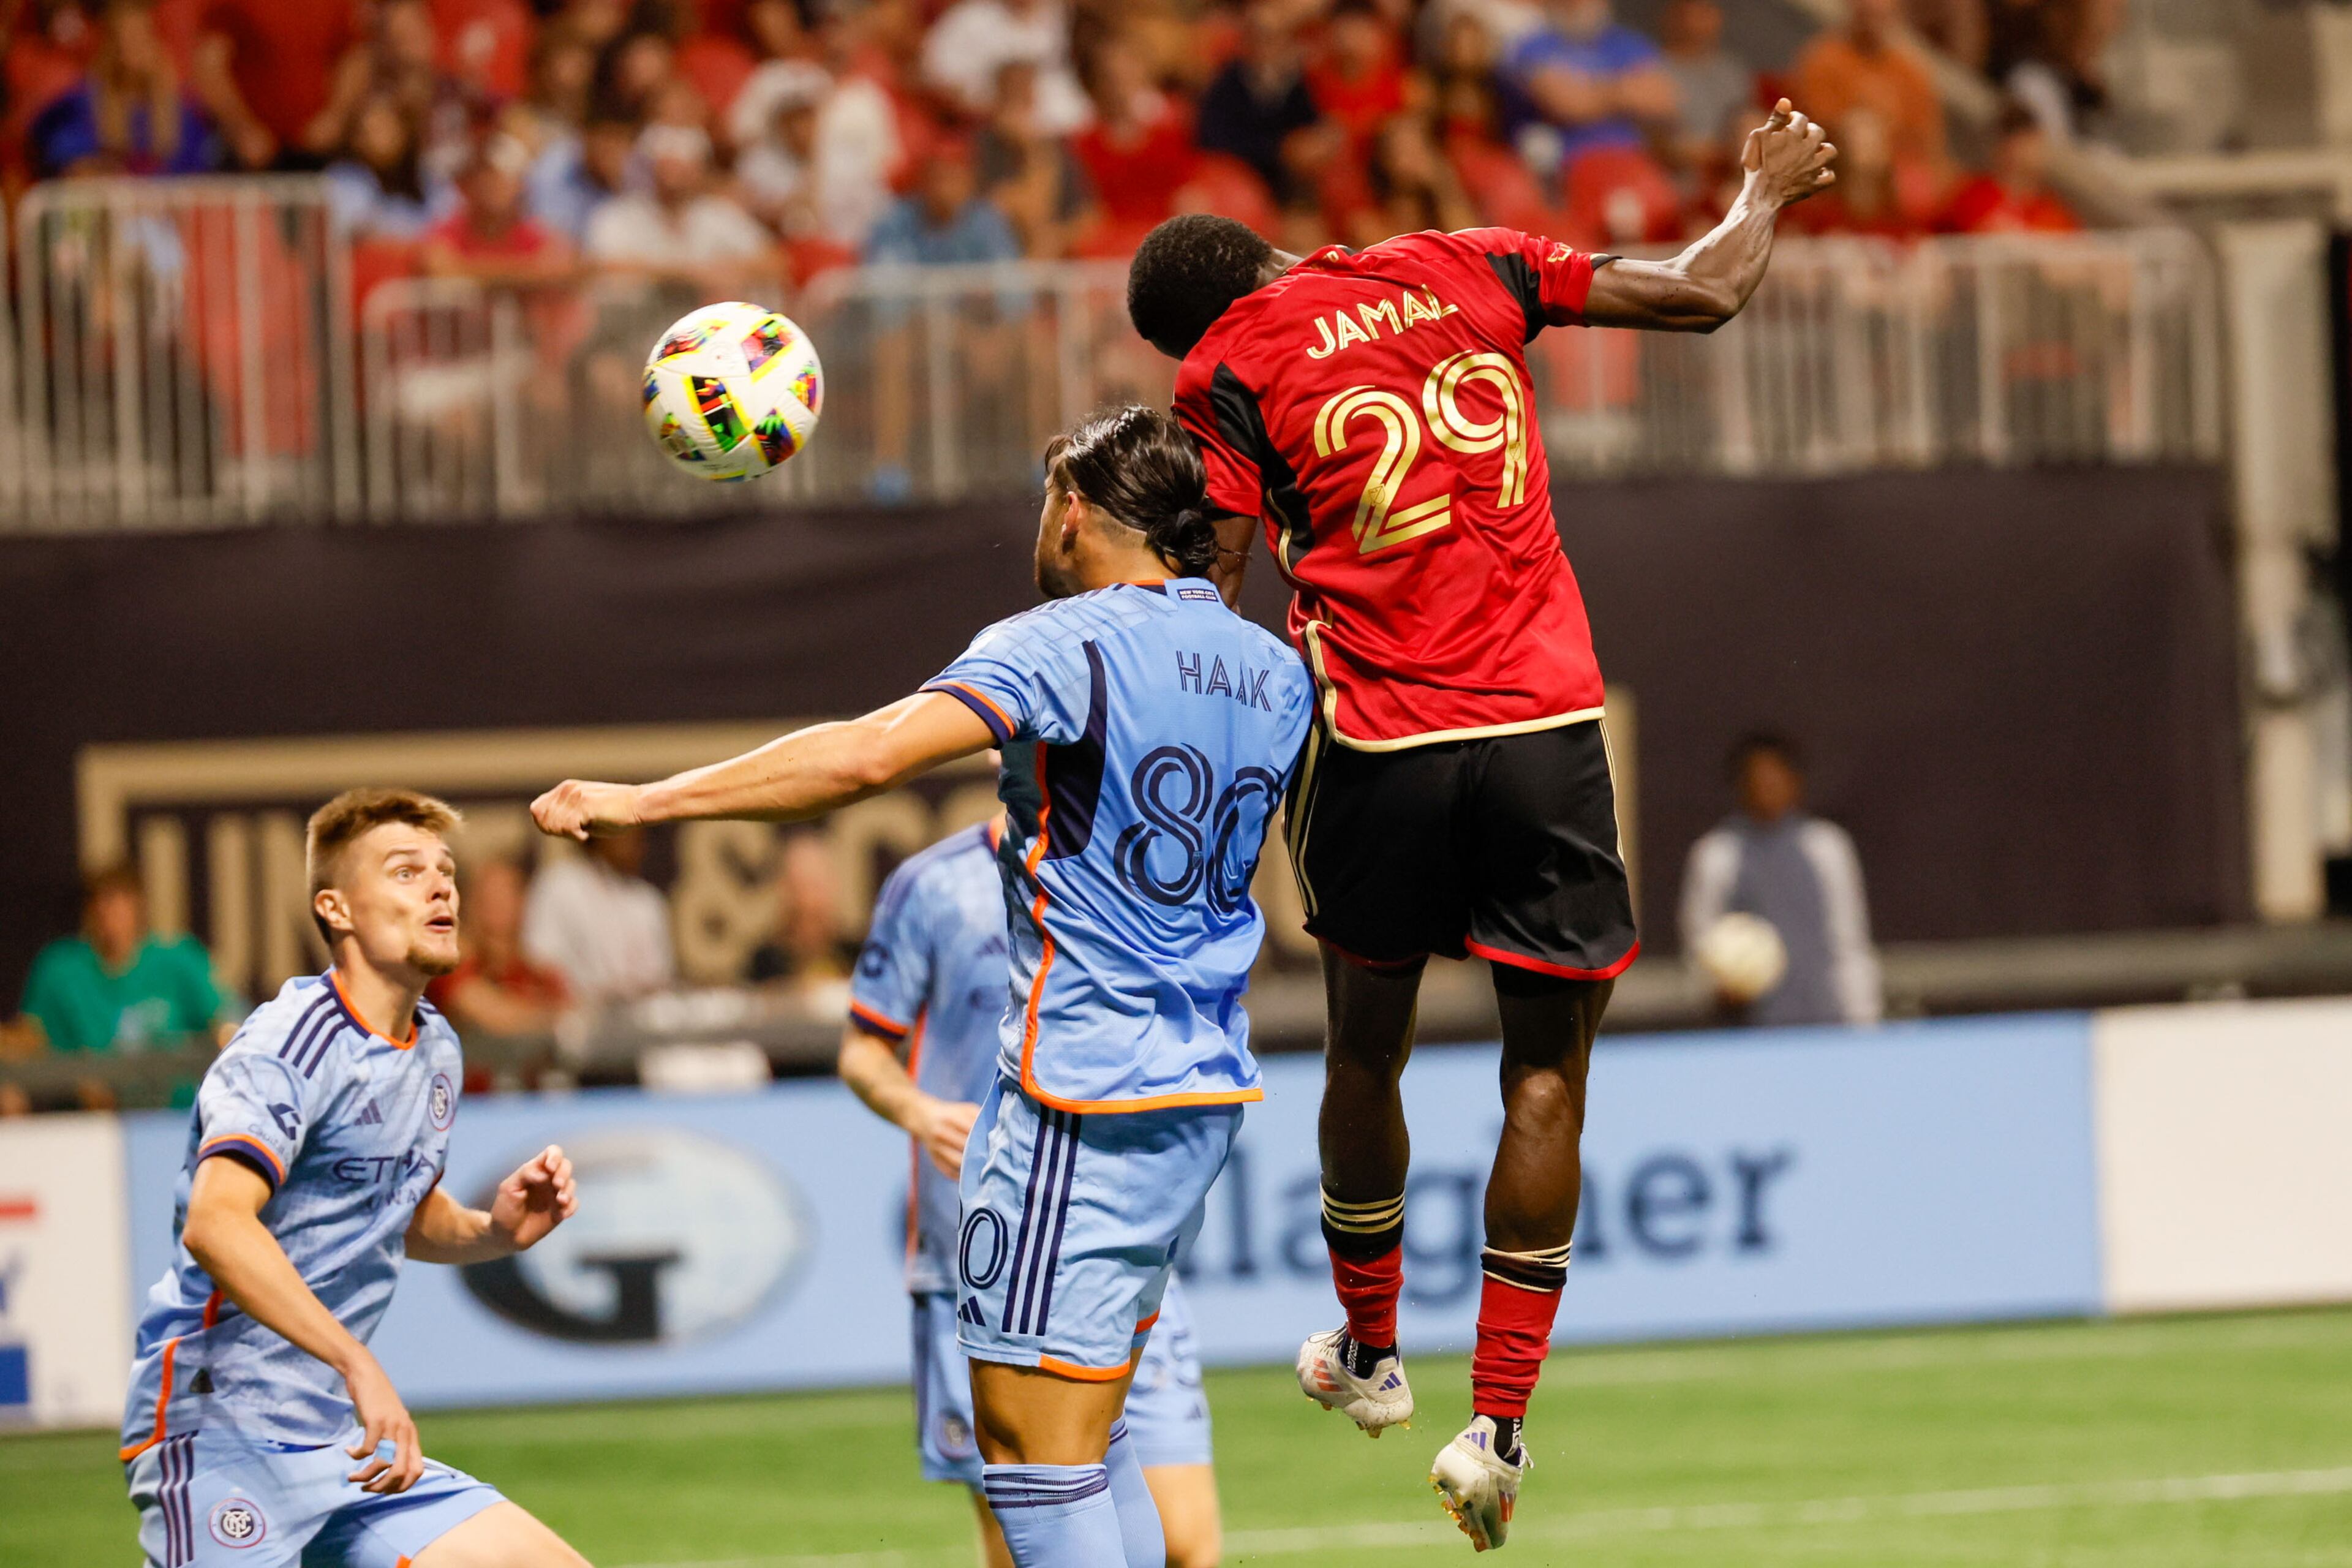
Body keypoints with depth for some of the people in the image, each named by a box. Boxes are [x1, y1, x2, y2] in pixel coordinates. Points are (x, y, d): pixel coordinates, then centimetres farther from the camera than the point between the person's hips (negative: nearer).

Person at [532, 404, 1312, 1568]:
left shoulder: (1067, 644, -12)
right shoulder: (1275, 672, 11)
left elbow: (870, 753, -25)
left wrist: (645, 802, -22)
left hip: (1084, 1098, -8)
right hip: (1208, 1089, 8)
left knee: (1032, 1456, -7)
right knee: (1086, 1444, 17)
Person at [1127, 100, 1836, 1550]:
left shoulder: (1229, 372, 2)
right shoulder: (1464, 272, 9)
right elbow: (1704, 295, 10)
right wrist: (1768, 192, 29)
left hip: (1377, 740, 0)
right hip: (1547, 724, 1)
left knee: (1368, 1052, 20)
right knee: (1546, 1075, 3)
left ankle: (1371, 1353, 37)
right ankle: (1498, 1426, -3)